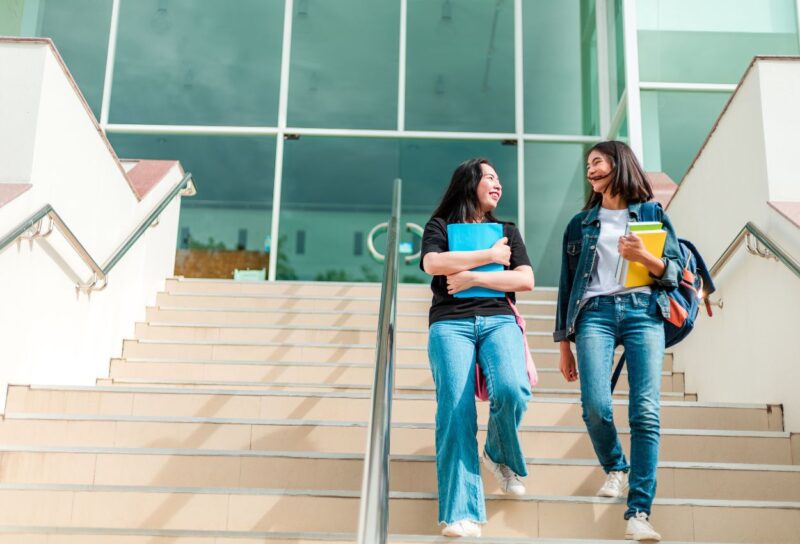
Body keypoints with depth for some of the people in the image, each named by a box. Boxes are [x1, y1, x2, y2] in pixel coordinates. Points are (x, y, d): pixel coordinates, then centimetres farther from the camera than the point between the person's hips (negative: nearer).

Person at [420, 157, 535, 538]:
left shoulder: (507, 231, 24)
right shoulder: (440, 226, 17)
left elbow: (526, 280, 8)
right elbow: (432, 264, -6)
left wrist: (473, 277, -2)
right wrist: (489, 256, 0)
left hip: (499, 320, 2)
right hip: (450, 323, -2)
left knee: (511, 391, -27)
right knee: (455, 412, -18)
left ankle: (500, 457, 4)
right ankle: (461, 514, -21)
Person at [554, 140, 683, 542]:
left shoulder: (653, 213, 16)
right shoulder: (580, 223, 20)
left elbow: (674, 272, 9)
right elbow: (567, 284, 18)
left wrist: (643, 257, -12)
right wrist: (564, 344, 12)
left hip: (643, 312, -1)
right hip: (595, 313, 1)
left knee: (645, 413, -14)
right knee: (595, 406, -19)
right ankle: (615, 468, 11)